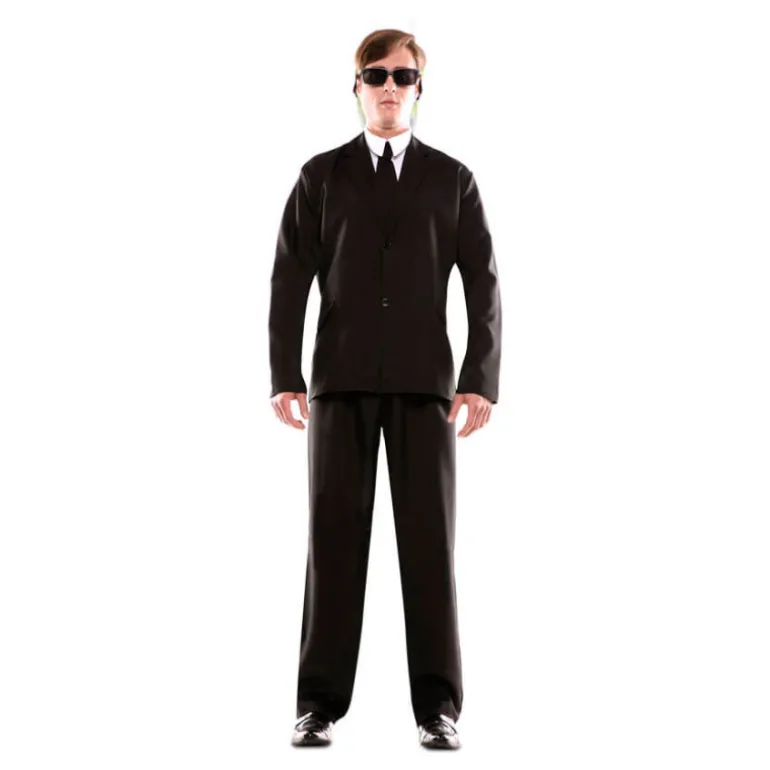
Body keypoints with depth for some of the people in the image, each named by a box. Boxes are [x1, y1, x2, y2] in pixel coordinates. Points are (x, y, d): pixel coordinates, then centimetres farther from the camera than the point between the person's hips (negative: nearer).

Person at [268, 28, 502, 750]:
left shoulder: (452, 178, 10)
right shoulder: (321, 175, 9)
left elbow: (482, 284, 4)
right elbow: (289, 280, 4)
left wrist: (481, 380, -7)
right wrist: (284, 378, -6)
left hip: (423, 379, 0)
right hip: (341, 378, 0)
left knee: (430, 536, -3)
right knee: (334, 534, -2)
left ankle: (438, 705, 1)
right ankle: (320, 701, 3)